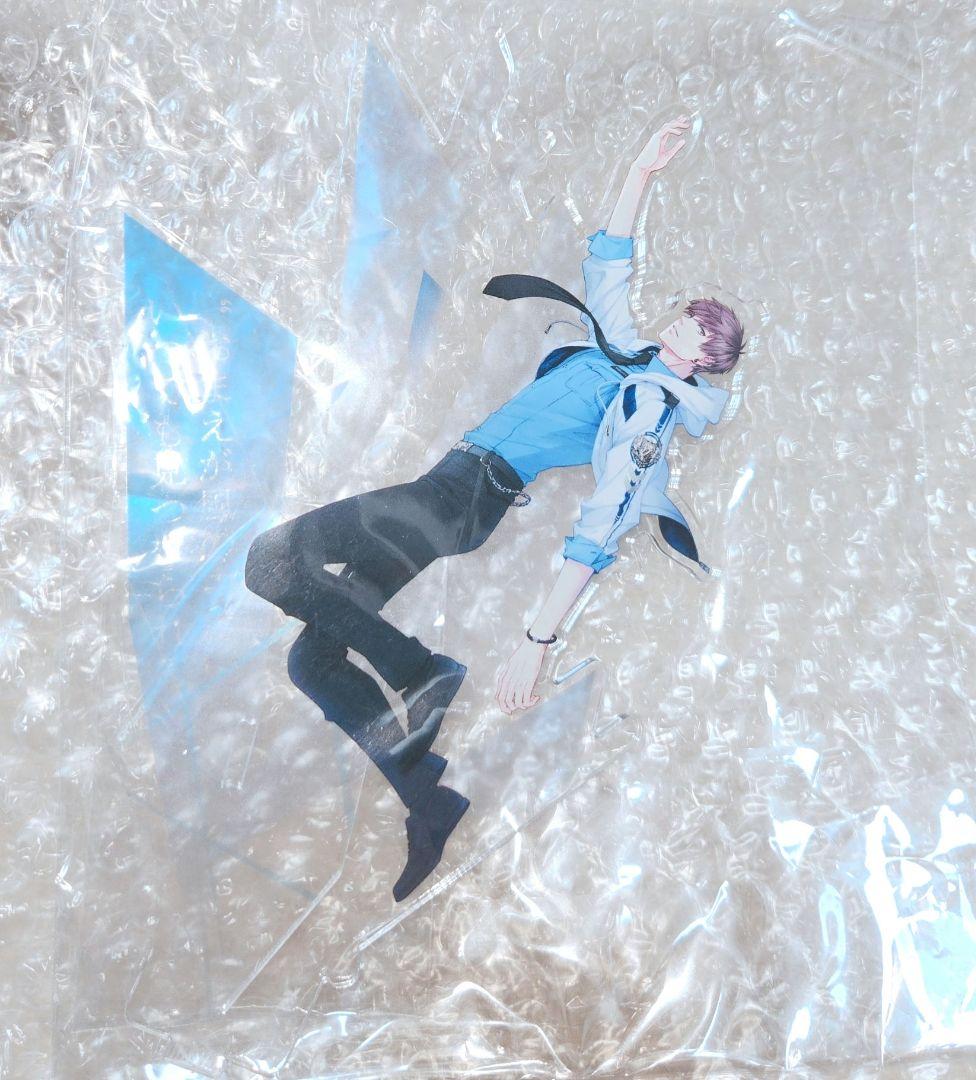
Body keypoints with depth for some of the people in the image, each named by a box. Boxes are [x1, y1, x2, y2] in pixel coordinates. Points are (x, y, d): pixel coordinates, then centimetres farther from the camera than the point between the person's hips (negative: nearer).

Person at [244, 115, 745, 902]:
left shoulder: (650, 407, -9)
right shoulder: (625, 349, 17)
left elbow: (601, 533, -21)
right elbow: (608, 266, 30)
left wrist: (538, 640, -29)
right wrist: (642, 172, 22)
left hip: (468, 494, -9)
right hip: (457, 489, 9)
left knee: (272, 558, -22)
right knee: (313, 658, 5)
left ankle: (421, 671, -12)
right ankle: (430, 804, 8)